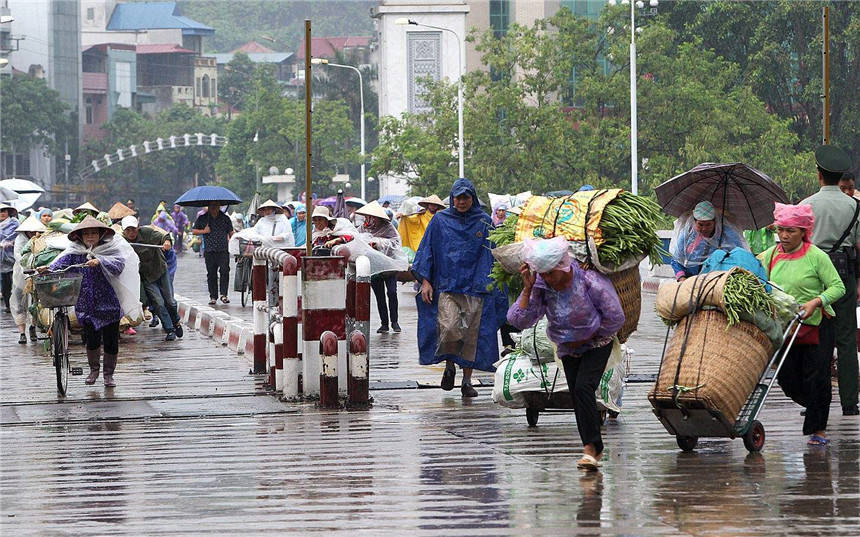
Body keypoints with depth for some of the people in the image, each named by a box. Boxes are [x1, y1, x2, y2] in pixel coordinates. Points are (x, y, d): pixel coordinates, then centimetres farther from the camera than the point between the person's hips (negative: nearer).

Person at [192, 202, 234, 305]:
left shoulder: (225, 218, 10)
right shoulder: (202, 218, 9)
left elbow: (230, 232, 14)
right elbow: (194, 231, 13)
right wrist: (204, 231, -4)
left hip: (223, 251, -1)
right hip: (209, 251, 1)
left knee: (224, 271, -14)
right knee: (211, 274, 3)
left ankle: (223, 295, -11)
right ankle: (213, 296, 10)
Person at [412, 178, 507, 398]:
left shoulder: (484, 222, 9)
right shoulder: (440, 221, 7)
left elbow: (492, 254, 12)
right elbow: (427, 250, 8)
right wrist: (425, 281, 1)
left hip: (475, 287, 1)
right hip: (446, 285, -1)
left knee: (472, 333, -1)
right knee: (449, 328, -19)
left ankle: (467, 380, 9)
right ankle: (449, 364, 8)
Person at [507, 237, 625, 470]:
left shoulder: (589, 281, -28)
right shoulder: (540, 285, -16)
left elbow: (615, 318, -18)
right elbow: (519, 321, -21)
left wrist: (585, 338, -13)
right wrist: (528, 288, -31)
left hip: (597, 342, -5)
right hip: (568, 347, 5)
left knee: (583, 388, -22)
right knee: (577, 397, 2)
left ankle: (591, 447, -20)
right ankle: (595, 451, 13)